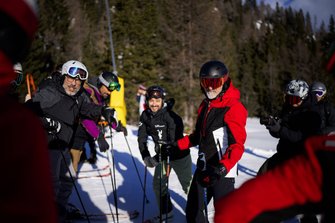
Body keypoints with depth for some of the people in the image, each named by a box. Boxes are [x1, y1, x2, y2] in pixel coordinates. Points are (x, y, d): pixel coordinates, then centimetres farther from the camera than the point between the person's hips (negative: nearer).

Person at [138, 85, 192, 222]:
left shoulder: (171, 116, -26)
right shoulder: (145, 116, -6)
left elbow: (175, 141, -30)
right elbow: (142, 138, -3)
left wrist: (157, 158, -33)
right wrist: (145, 156, -18)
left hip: (179, 154, -6)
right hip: (162, 154, 6)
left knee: (188, 185, 3)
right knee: (158, 184, 9)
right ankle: (166, 211, 28)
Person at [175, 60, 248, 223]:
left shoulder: (233, 108, -15)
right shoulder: (205, 105, 11)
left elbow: (237, 145, -23)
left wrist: (223, 168, -36)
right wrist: (177, 145, 16)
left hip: (222, 172, -8)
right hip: (203, 168, 8)